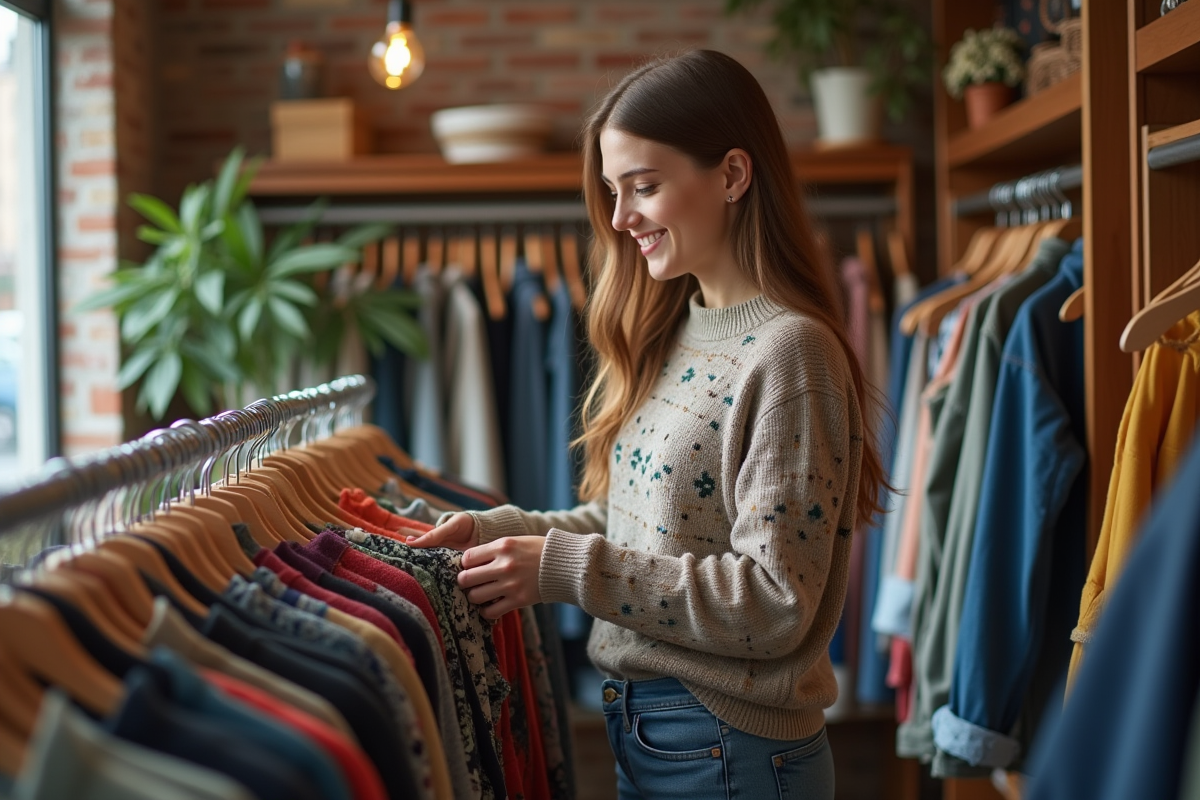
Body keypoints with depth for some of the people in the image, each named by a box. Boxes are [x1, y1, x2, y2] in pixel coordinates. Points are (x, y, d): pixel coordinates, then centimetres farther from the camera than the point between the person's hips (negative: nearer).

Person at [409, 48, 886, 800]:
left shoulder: (788, 352, -19)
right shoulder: (673, 334, 7)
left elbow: (775, 602, -22)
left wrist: (566, 568, -22)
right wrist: (501, 530, -1)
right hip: (640, 725, 8)